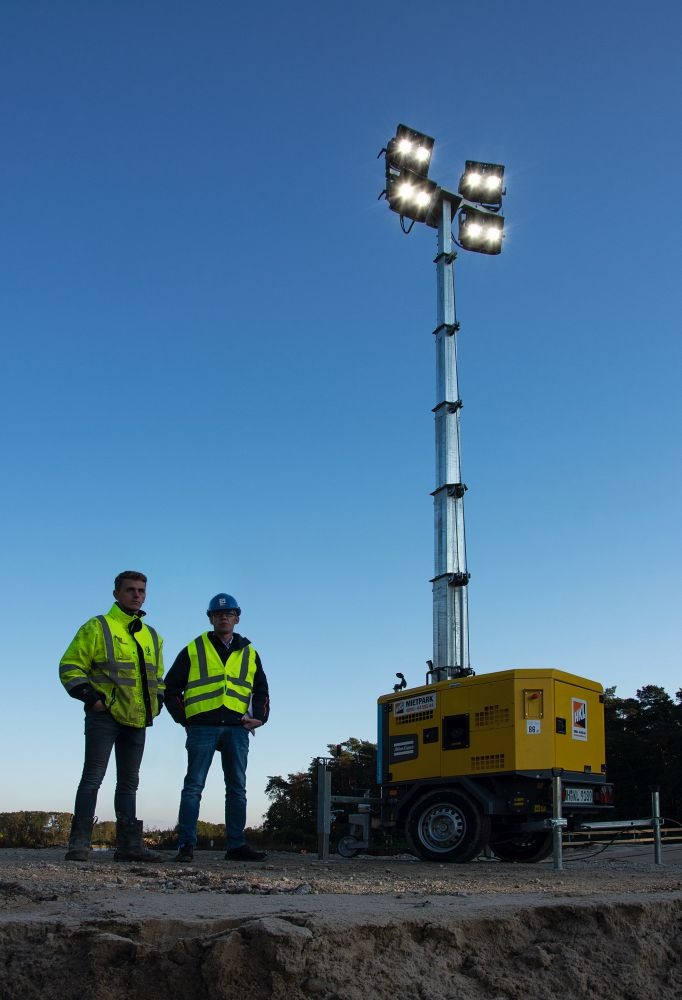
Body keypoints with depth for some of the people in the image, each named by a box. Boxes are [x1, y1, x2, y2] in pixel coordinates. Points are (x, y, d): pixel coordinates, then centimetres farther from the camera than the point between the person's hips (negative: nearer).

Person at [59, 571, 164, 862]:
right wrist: (90, 697, -15)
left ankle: (129, 844, 14)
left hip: (137, 720, 6)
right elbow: (70, 666, -5)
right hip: (104, 716, -6)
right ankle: (79, 843, 0)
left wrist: (157, 701, 11)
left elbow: (158, 676, 28)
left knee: (129, 782, 10)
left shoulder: (153, 637, 17)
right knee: (93, 778, -5)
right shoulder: (97, 628, -2)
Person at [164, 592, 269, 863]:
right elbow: (171, 687, 10)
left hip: (237, 729, 3)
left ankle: (236, 845, 12)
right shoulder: (194, 650, 8)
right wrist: (183, 718, 0)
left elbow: (261, 691, 23)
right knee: (194, 786, -3)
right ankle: (186, 846, 0)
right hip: (202, 727, -3)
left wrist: (259, 717, 7)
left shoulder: (249, 654, 16)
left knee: (237, 788, 5)